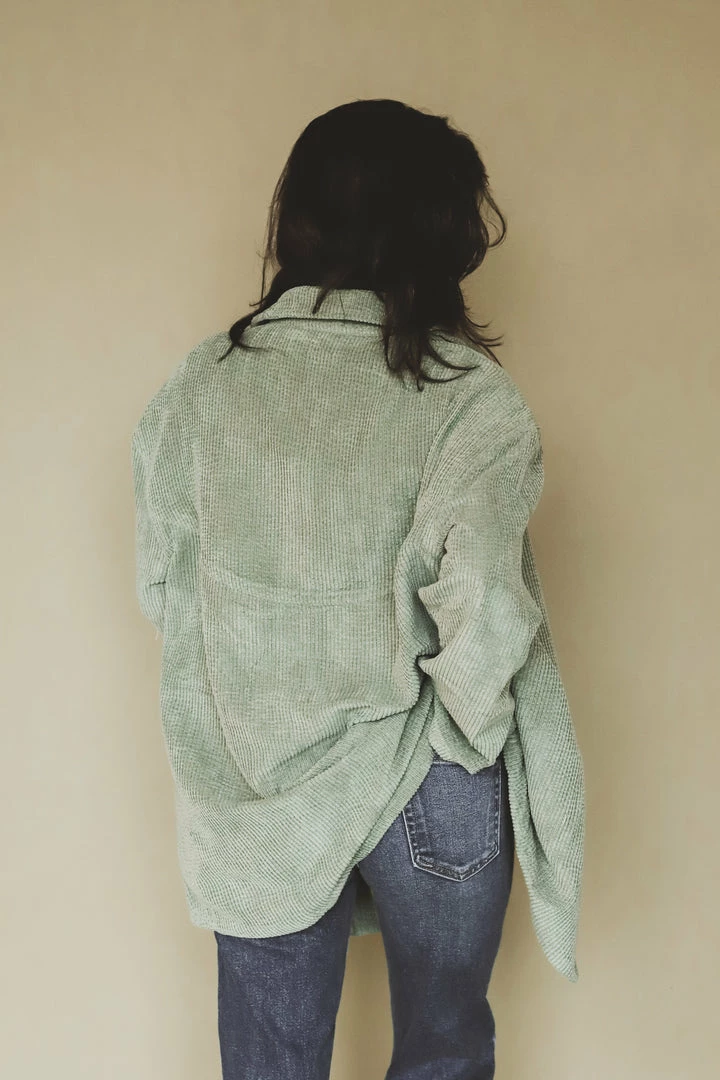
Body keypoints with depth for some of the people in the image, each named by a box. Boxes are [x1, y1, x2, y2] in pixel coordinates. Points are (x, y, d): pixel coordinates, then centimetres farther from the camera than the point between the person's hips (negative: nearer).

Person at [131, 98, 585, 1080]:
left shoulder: (198, 384, -5)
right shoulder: (467, 394, -16)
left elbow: (162, 585, 1)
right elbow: (483, 610, -25)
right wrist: (472, 737, -6)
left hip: (258, 794, 3)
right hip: (425, 792, -3)